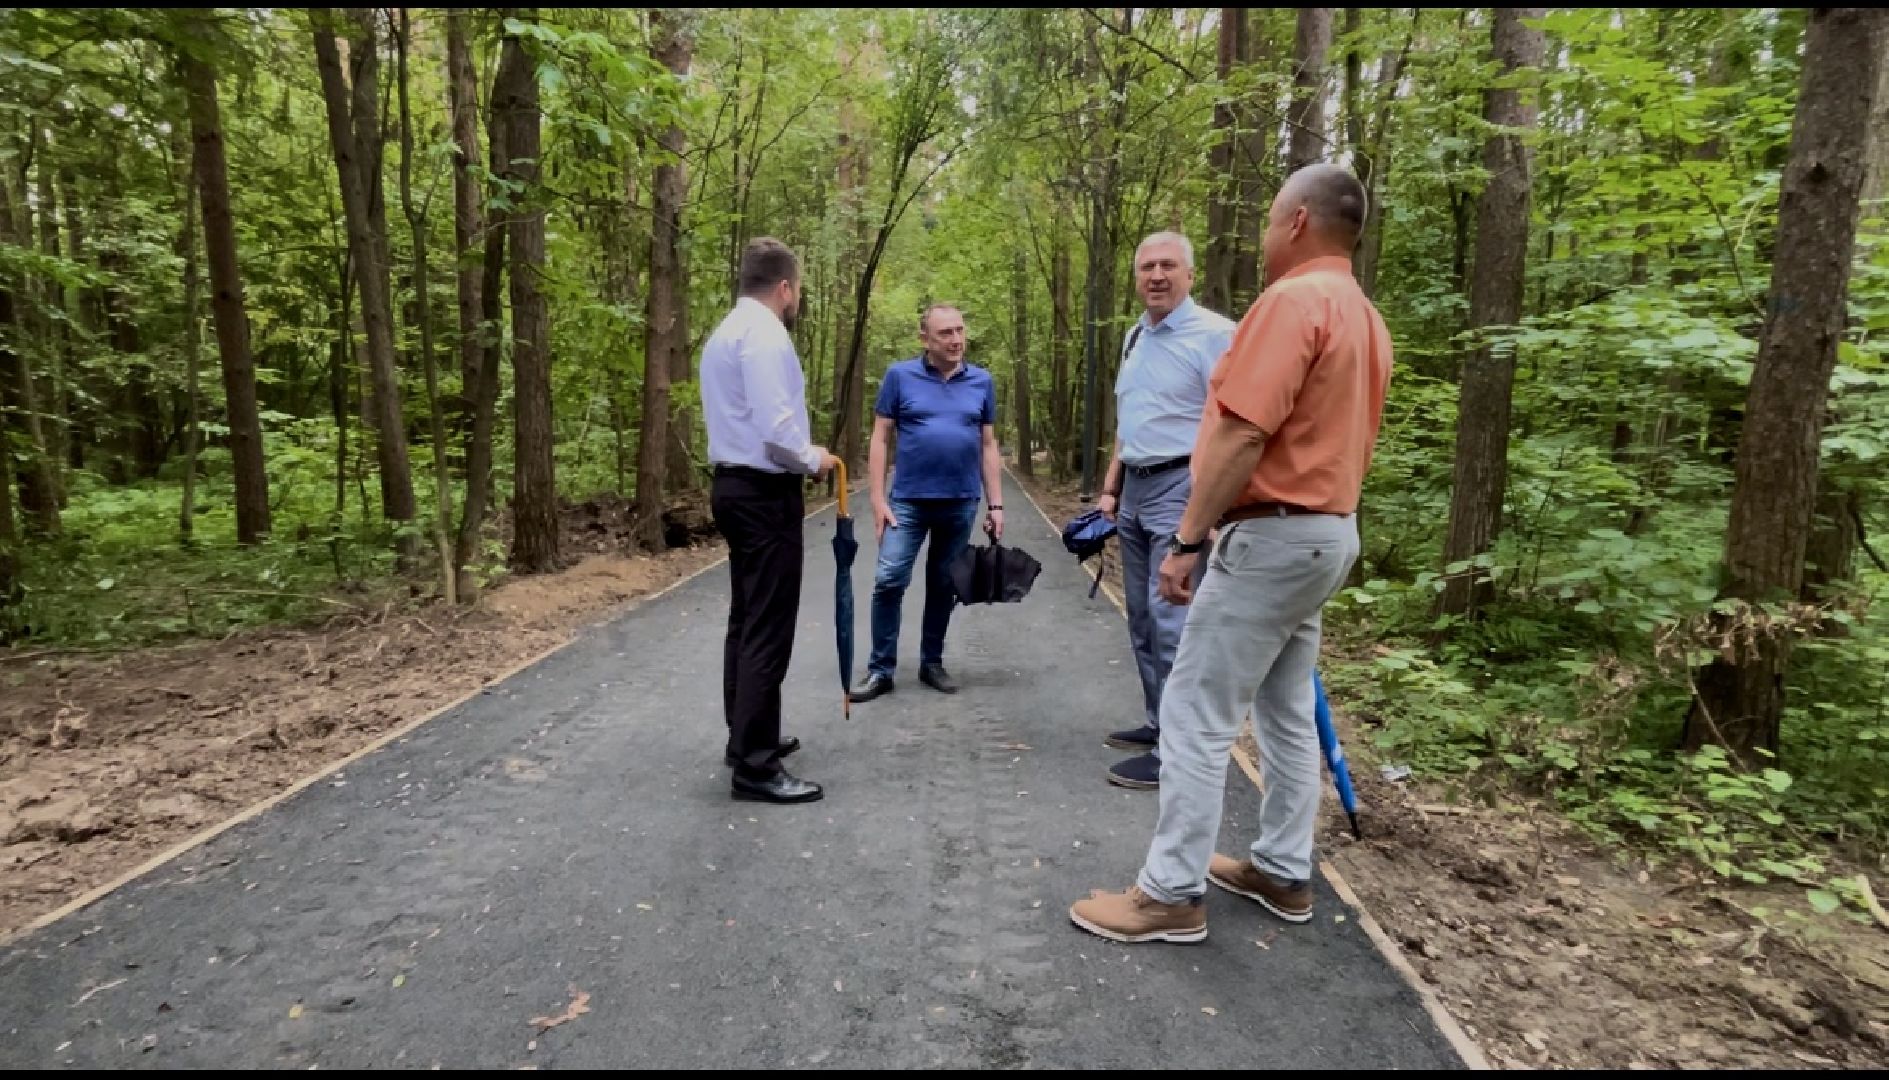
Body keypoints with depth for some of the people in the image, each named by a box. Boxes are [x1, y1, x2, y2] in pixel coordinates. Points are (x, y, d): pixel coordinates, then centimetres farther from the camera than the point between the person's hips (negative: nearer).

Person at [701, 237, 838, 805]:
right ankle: (755, 765, -1)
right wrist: (812, 459, -7)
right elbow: (776, 424, -24)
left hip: (737, 486, 11)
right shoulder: (764, 333, -15)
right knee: (768, 628, -7)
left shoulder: (727, 330, 17)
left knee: (747, 620, 17)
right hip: (765, 494, -11)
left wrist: (799, 457, 15)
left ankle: (748, 737, 29)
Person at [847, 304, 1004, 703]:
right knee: (889, 581, -6)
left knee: (944, 586, 11)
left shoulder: (982, 382, 5)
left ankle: (932, 663, 25)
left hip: (961, 503, 2)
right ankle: (880, 669, 7)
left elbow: (988, 446, 9)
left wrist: (996, 505, 5)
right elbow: (880, 438, -1)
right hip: (908, 500, -2)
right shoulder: (900, 376, -2)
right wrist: (878, 498, -7)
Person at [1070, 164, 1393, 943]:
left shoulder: (1292, 300, -16)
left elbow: (1241, 436, -24)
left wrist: (1188, 539, -19)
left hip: (1271, 535, -10)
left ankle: (1172, 894, 4)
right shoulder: (1365, 318, 16)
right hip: (1325, 530, 10)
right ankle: (1284, 872, 27)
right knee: (1287, 711, 17)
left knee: (1195, 712, -4)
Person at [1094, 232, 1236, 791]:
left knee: (1170, 620, -9)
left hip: (1182, 487, -9)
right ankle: (1157, 723, 26)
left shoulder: (1214, 334, -10)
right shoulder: (1135, 336, 16)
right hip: (1135, 489, 9)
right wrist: (1110, 490, 18)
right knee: (1143, 618, 13)